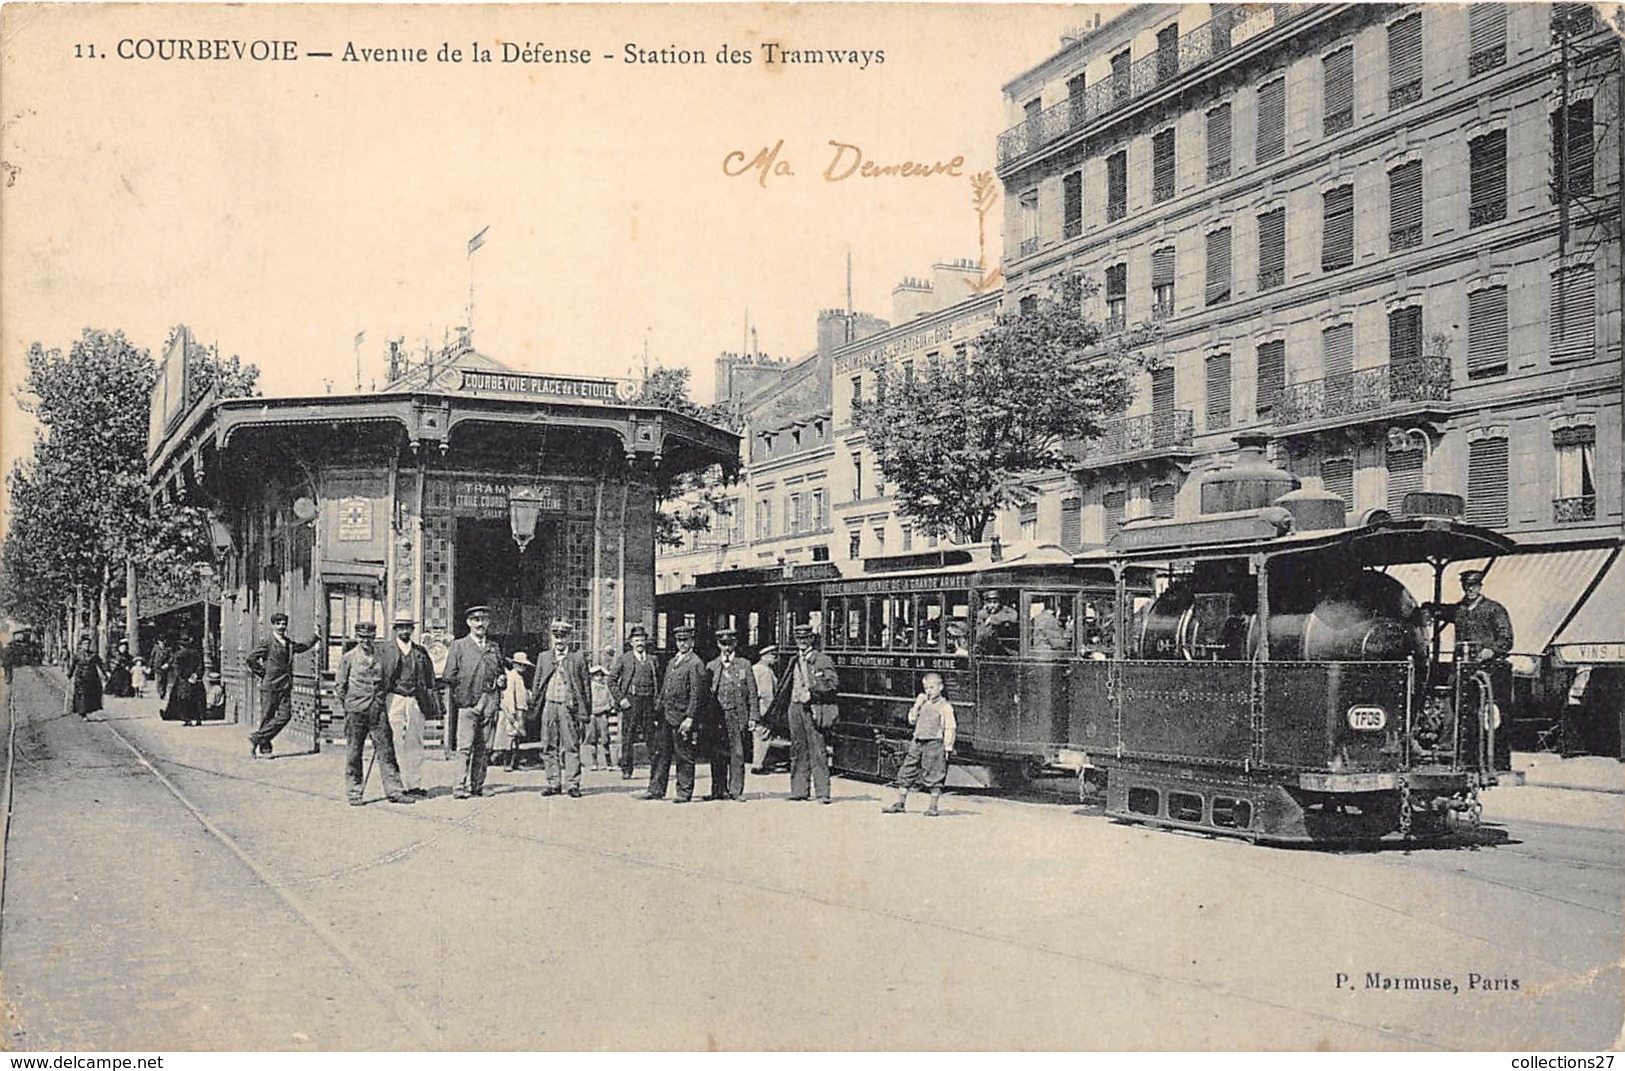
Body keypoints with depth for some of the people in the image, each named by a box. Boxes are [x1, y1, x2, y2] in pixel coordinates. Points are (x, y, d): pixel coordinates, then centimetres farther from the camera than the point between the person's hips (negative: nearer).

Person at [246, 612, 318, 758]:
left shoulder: (289, 643, 14)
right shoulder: (268, 642, -7)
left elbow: (304, 647, 34)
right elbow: (251, 659, -11)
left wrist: (315, 637, 26)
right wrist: (262, 673, -6)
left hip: (285, 687, 6)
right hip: (270, 686, -6)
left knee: (285, 716, -4)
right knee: (267, 717, 0)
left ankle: (257, 738, 6)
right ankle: (264, 748, 11)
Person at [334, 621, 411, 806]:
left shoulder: (381, 657, 9)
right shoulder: (348, 658, 1)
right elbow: (339, 686, 5)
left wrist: (381, 702, 12)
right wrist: (346, 707, 2)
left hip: (378, 709, 2)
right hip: (355, 711, -2)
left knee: (386, 749, 1)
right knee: (353, 753, 3)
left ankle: (394, 791, 4)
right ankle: (354, 793, 12)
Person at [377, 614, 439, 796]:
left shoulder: (421, 651, 14)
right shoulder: (386, 651, 5)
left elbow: (429, 678, 15)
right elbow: (380, 676, 2)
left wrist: (433, 703, 9)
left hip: (416, 701, 3)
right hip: (395, 700, -2)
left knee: (415, 743, 2)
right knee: (396, 743, -4)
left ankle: (415, 784, 5)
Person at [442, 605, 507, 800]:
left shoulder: (495, 647, 20)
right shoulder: (459, 645, 7)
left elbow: (501, 672, 27)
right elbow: (448, 676, 2)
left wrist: (502, 680, 7)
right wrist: (466, 681, -3)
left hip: (491, 702, 4)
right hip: (468, 702, -4)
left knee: (484, 747, 4)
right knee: (465, 746, -10)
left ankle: (477, 785, 10)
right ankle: (461, 787, -10)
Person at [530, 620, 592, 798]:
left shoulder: (578, 658, 5)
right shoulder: (544, 657, 13)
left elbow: (586, 685, 5)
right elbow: (537, 684, 15)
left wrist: (585, 711, -1)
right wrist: (533, 707, 8)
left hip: (569, 707, -3)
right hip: (549, 705, 3)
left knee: (571, 746, -4)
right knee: (549, 747, 4)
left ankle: (572, 784, 0)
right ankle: (553, 784, 10)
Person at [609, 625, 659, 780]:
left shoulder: (652, 660, 14)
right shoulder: (623, 659, 4)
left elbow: (658, 681, 20)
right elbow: (612, 681, 2)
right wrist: (620, 699, -6)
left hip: (649, 702, 2)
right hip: (630, 702, -2)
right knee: (628, 738, -2)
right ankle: (626, 771, 3)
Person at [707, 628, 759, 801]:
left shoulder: (745, 665, 8)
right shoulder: (711, 666, 12)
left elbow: (752, 694, 6)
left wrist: (753, 717, -2)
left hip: (738, 715, -1)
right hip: (717, 716, 1)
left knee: (738, 754, -3)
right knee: (718, 755, 1)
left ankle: (736, 791, 2)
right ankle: (719, 790, 9)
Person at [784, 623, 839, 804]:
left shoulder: (822, 659, -2)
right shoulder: (795, 661, 17)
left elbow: (834, 682, -11)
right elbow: (786, 687, 21)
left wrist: (813, 689, -19)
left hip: (813, 708, -6)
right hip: (796, 706, 6)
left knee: (817, 751, -7)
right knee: (797, 750, 8)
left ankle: (823, 793, -5)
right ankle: (799, 791, 14)